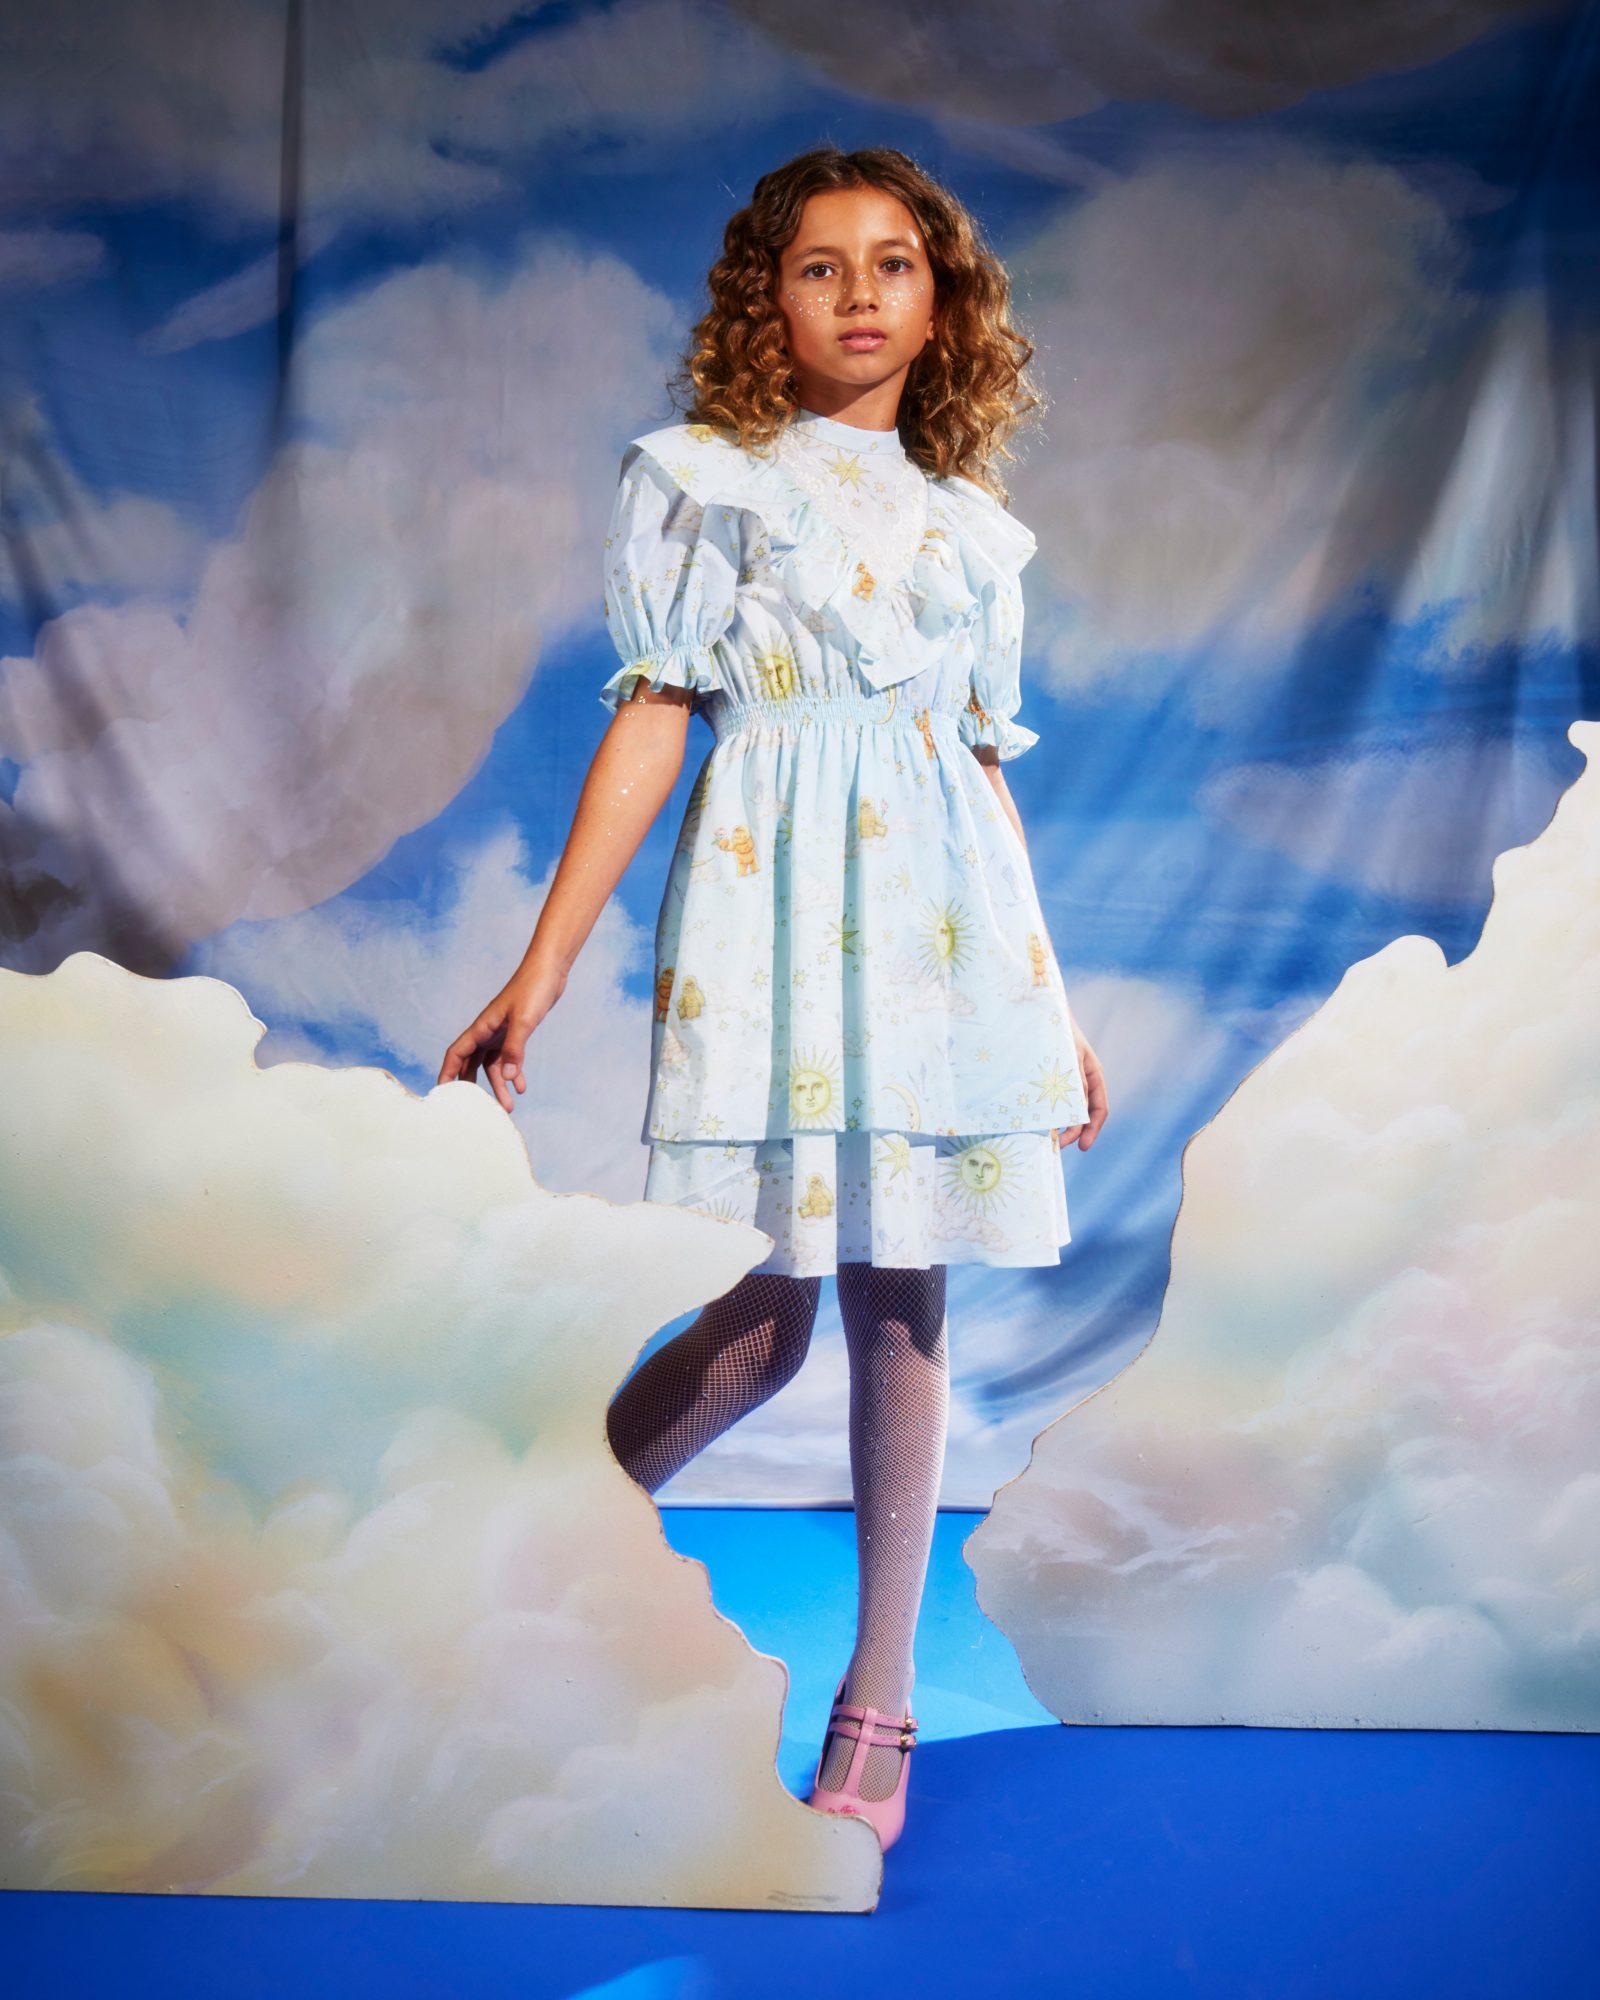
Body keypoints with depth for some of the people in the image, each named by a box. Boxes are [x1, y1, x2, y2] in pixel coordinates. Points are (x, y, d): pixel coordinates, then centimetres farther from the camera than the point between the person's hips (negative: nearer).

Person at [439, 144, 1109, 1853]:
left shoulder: (972, 528, 17)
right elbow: (649, 725, -1)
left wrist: (1055, 1003, 16)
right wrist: (538, 973, -8)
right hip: (773, 908, -4)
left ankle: (877, 1701, 15)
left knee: (902, 1309, 4)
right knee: (761, 1326, -7)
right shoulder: (700, 480, 5)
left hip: (948, 920, 4)